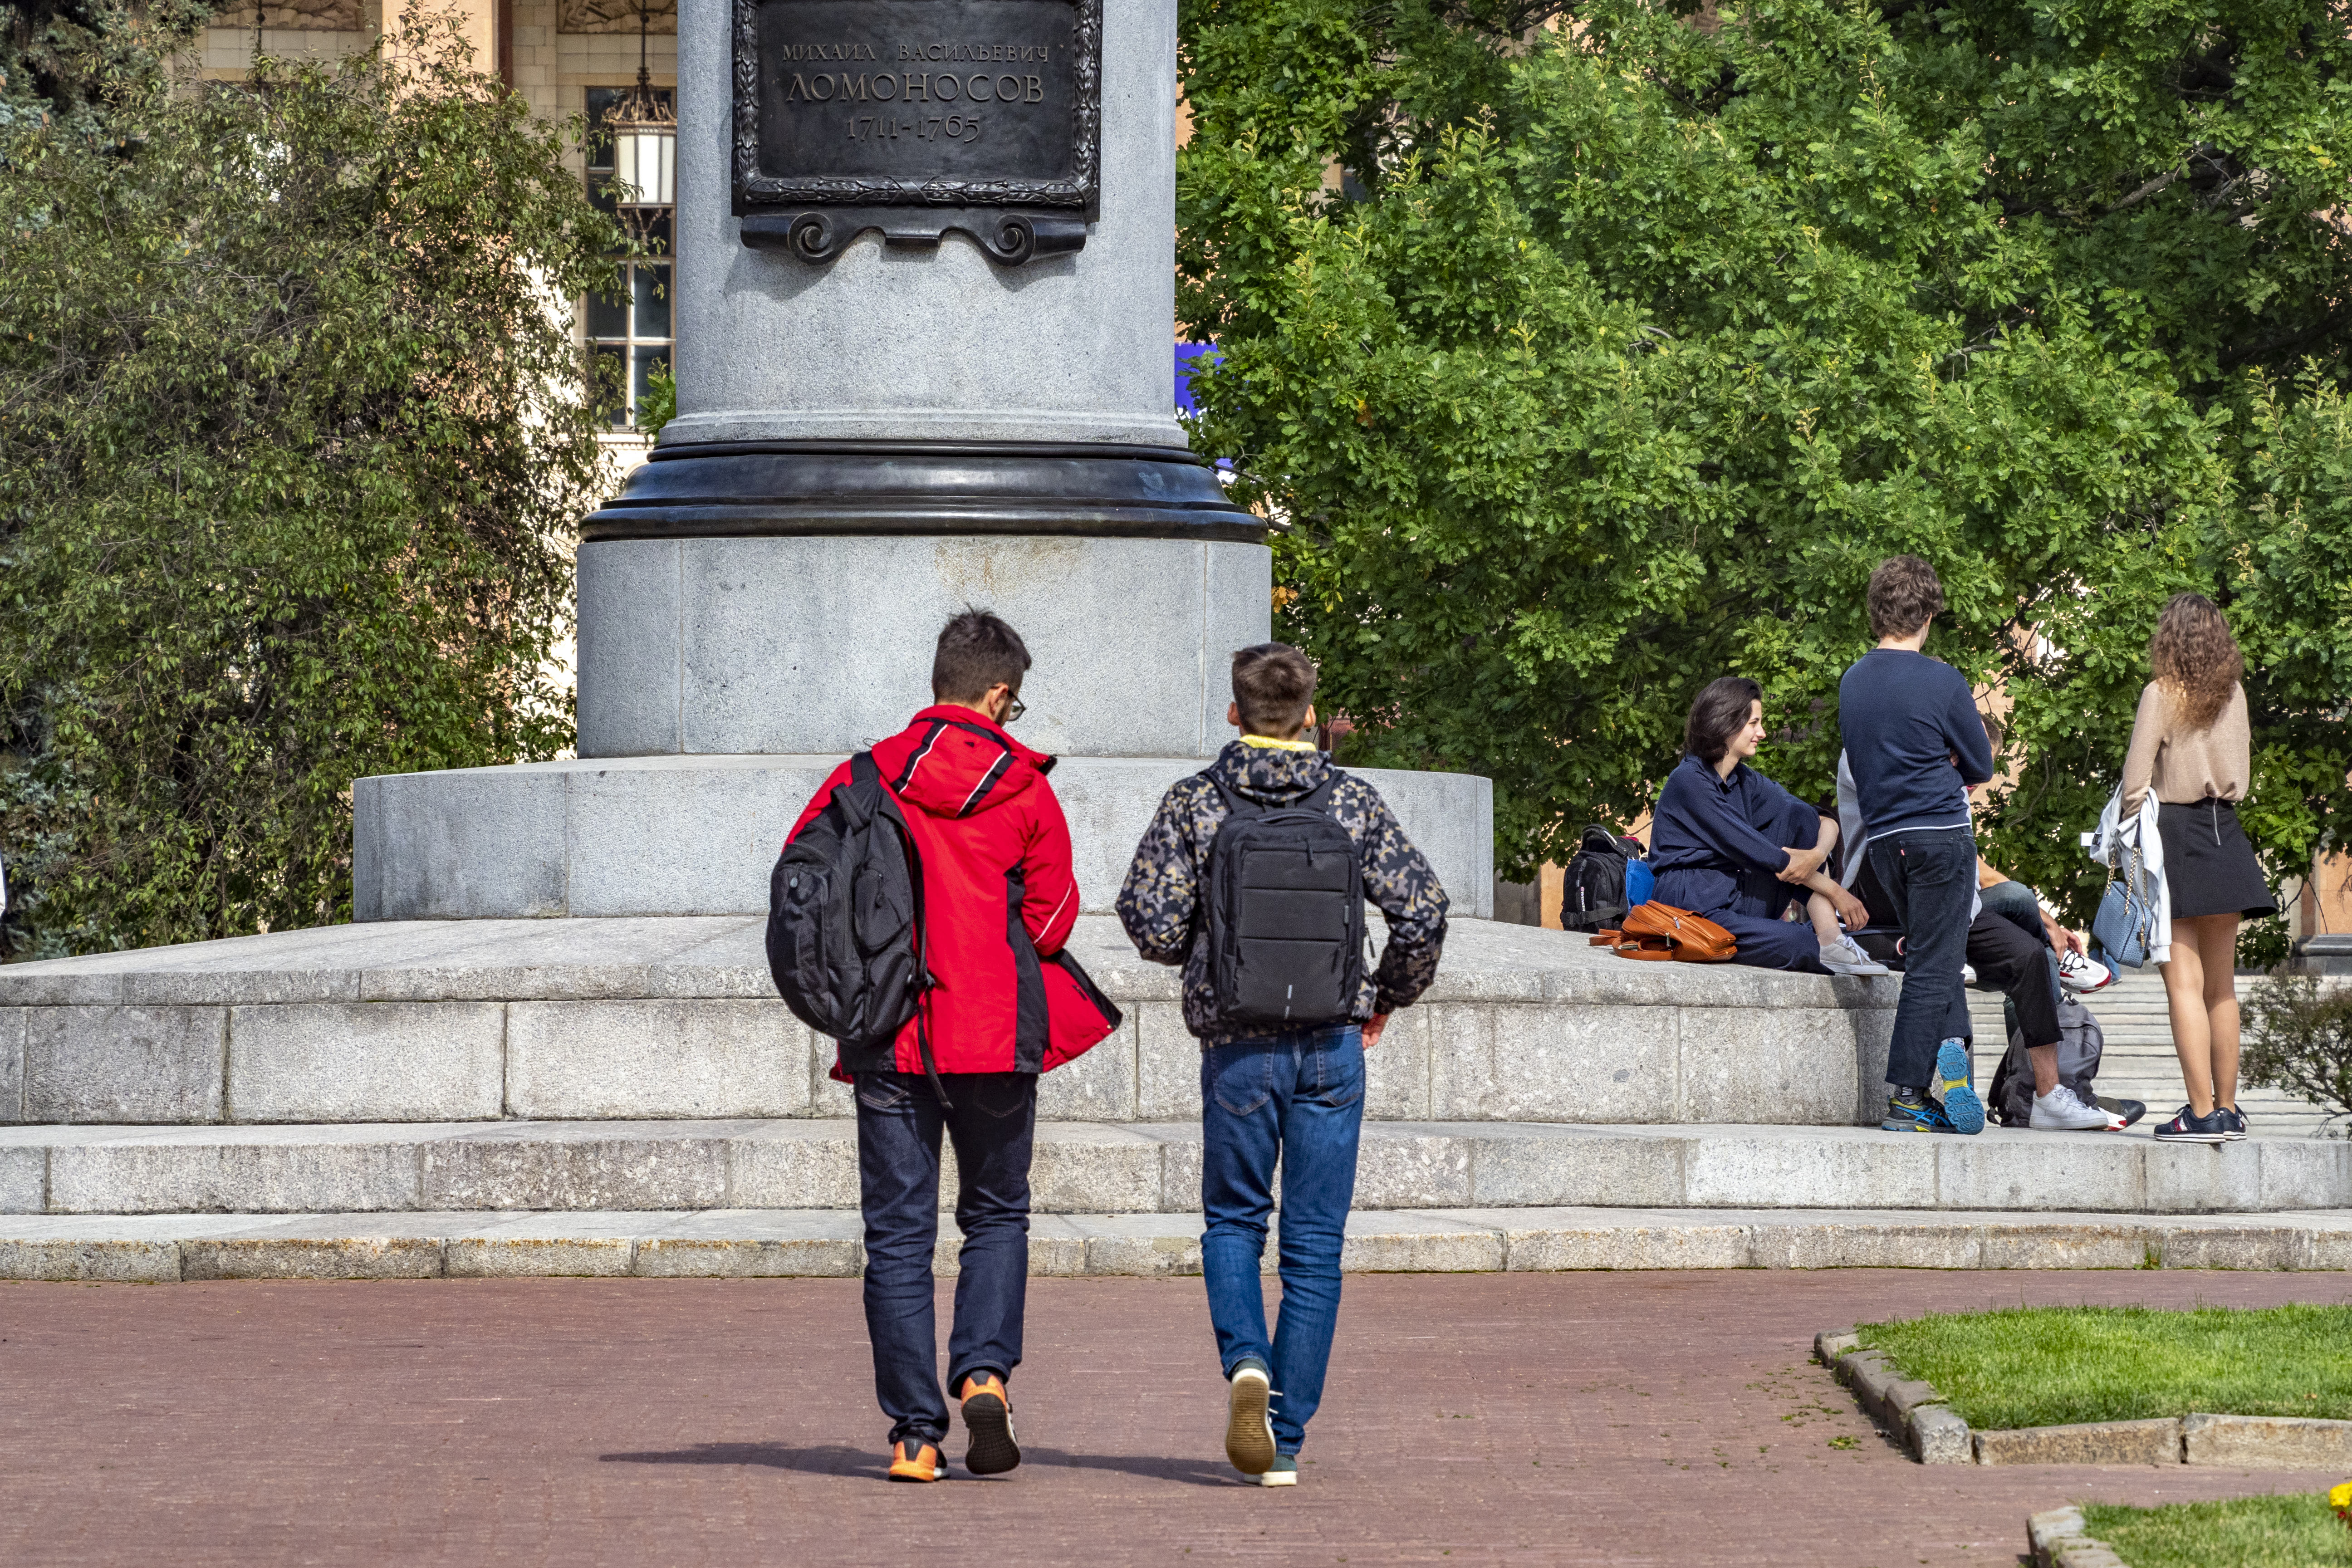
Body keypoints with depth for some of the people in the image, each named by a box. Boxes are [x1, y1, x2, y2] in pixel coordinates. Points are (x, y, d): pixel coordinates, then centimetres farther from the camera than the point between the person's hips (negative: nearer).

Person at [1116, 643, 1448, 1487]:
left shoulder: (1194, 803, -3)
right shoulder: (1352, 803, 0)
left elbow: (1151, 923, -8)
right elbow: (1423, 911, -6)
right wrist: (1386, 998, 11)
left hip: (1237, 1043, -1)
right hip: (1332, 1043, 1)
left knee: (1233, 1219, 16)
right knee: (1315, 1241, 7)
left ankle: (1247, 1363, -12)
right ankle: (1287, 1440, 5)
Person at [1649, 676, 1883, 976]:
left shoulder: (1745, 781, 14)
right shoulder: (1689, 782, -12)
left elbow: (1826, 824, 5)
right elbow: (1761, 856, -14)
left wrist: (1817, 855, -19)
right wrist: (1835, 892, -10)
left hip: (1740, 901, 8)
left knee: (1798, 817, -5)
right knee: (1798, 943, -30)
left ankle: (1831, 939, -15)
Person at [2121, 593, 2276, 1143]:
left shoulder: (2161, 695, -8)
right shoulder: (2233, 696, 5)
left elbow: (2136, 782, -9)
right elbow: (2240, 775, 12)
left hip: (2174, 831, -5)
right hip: (2224, 838, 5)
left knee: (2185, 982, -6)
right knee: (2222, 984, 11)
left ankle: (2203, 1112, -11)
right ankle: (2228, 1108, 13)